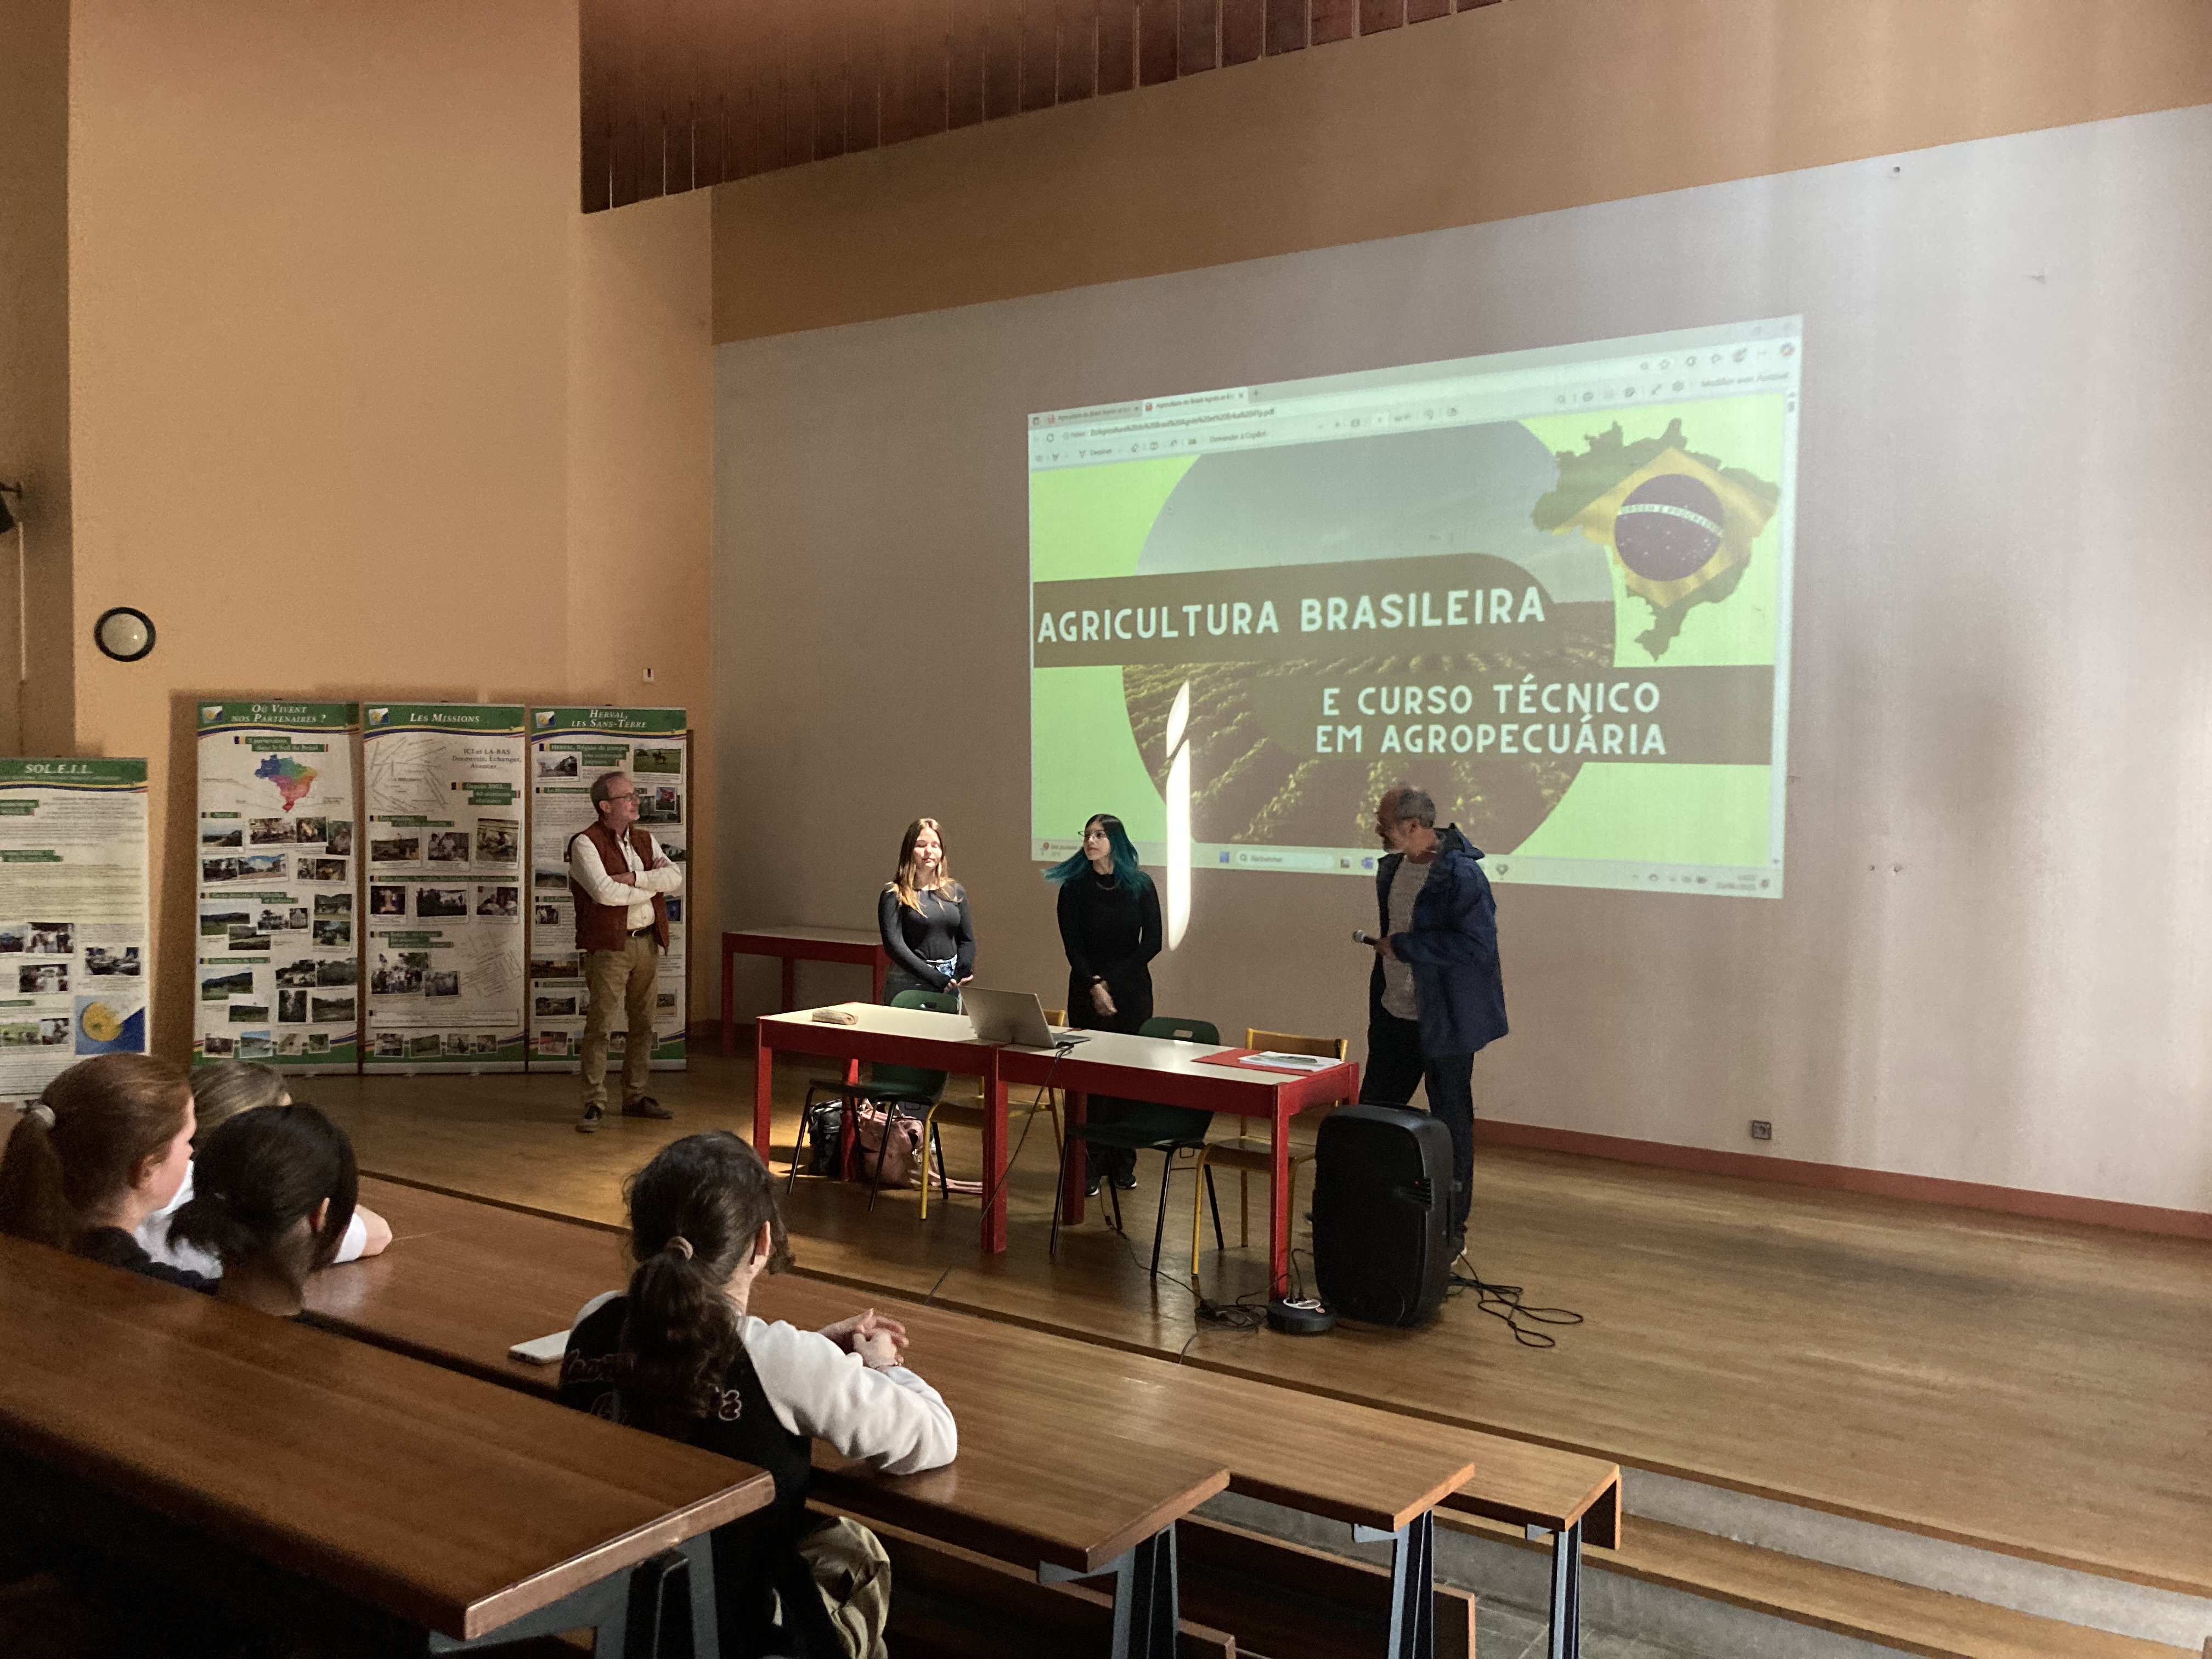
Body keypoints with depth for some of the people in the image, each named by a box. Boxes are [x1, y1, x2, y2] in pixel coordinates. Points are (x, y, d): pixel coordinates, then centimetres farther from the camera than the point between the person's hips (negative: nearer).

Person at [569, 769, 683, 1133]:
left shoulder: (645, 840, 13)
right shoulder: (586, 843, -8)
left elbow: (676, 878, 0)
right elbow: (604, 892, -21)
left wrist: (633, 878, -14)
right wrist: (652, 884, -8)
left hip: (647, 942, 7)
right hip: (609, 947, -7)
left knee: (642, 1024, 11)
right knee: (600, 1024, -5)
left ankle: (635, 1097, 22)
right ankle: (594, 1103, 2)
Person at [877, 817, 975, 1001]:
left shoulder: (956, 892, 10)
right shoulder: (894, 894, -3)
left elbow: (967, 941, 12)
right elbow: (894, 944, -13)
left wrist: (962, 975, -7)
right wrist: (935, 978, -20)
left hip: (949, 984, 4)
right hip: (909, 983, -4)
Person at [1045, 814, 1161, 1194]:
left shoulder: (1141, 887, 1)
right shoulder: (1074, 888, 0)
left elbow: (1152, 943, -1)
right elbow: (1073, 946, -2)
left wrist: (1112, 980, -8)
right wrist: (1094, 986, -15)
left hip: (1132, 992, 1)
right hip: (1087, 993, 0)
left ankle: (1124, 1165, 10)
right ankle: (1093, 1166, 2)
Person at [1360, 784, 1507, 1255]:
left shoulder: (1461, 874, -21)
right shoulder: (1393, 867, 7)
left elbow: (1478, 945, -28)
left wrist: (1403, 946, -23)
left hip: (1444, 1021, -9)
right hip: (1394, 1014, 9)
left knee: (1451, 1124, 5)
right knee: (1372, 1113, 14)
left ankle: (1452, 1231, 17)